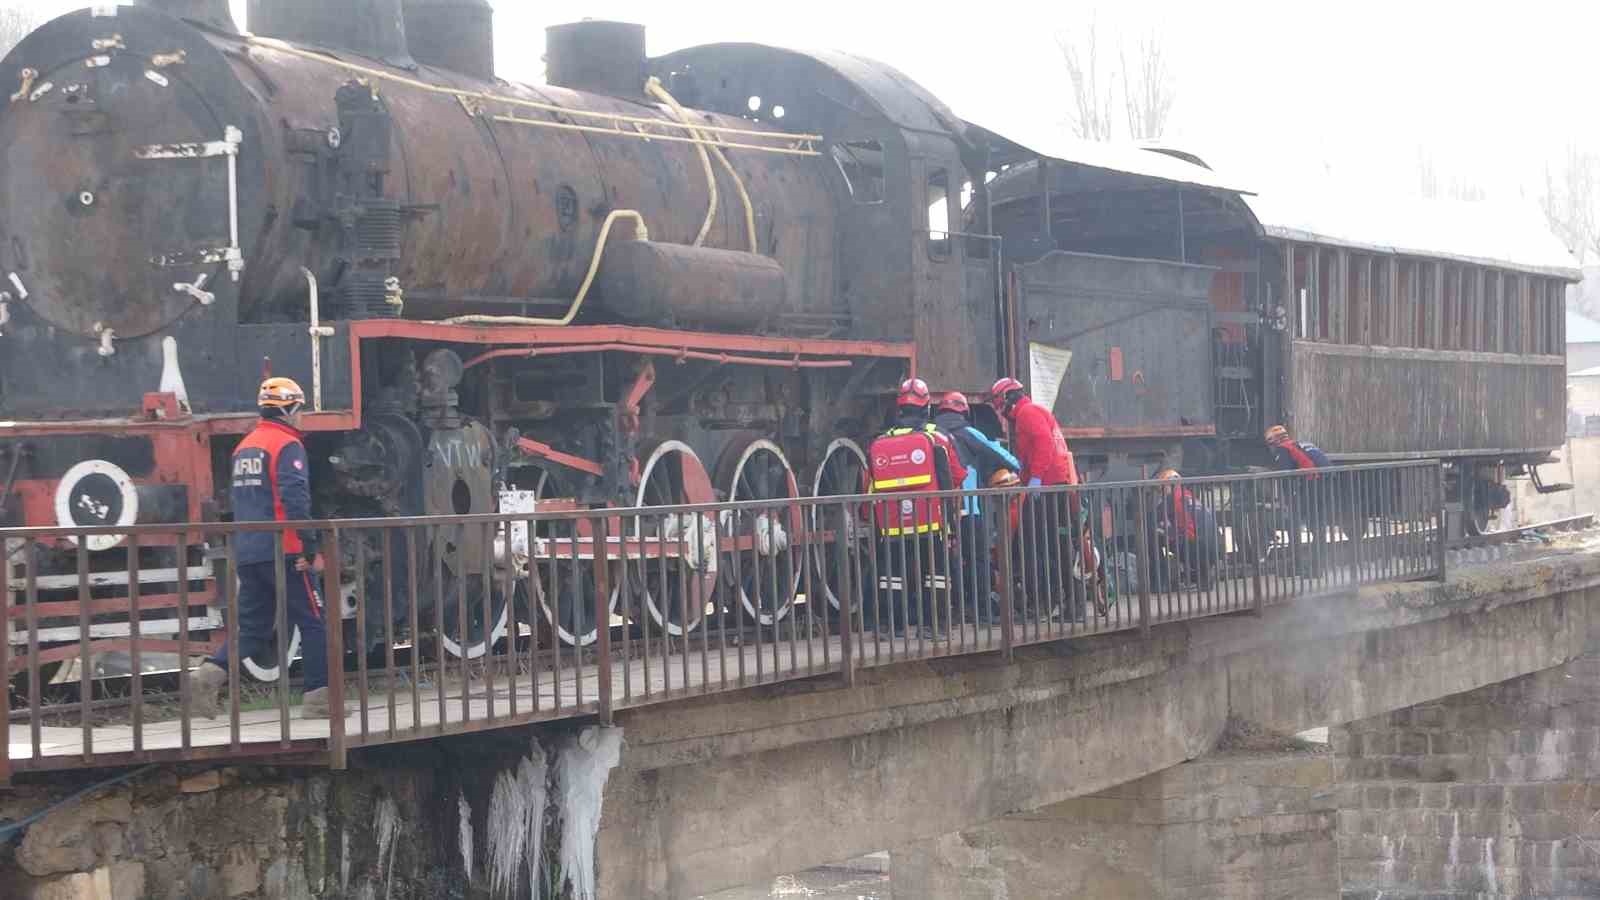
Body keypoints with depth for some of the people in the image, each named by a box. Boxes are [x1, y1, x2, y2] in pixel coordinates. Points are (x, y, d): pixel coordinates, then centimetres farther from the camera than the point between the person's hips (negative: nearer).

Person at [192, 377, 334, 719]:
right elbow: (295, 501, -19)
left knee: (252, 626, 11)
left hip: (247, 553, 7)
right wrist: (311, 550, -18)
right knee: (313, 621, 3)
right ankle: (318, 697, 2)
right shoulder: (288, 445, -9)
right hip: (283, 551, -7)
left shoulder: (244, 447, 17)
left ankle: (214, 671, -12)